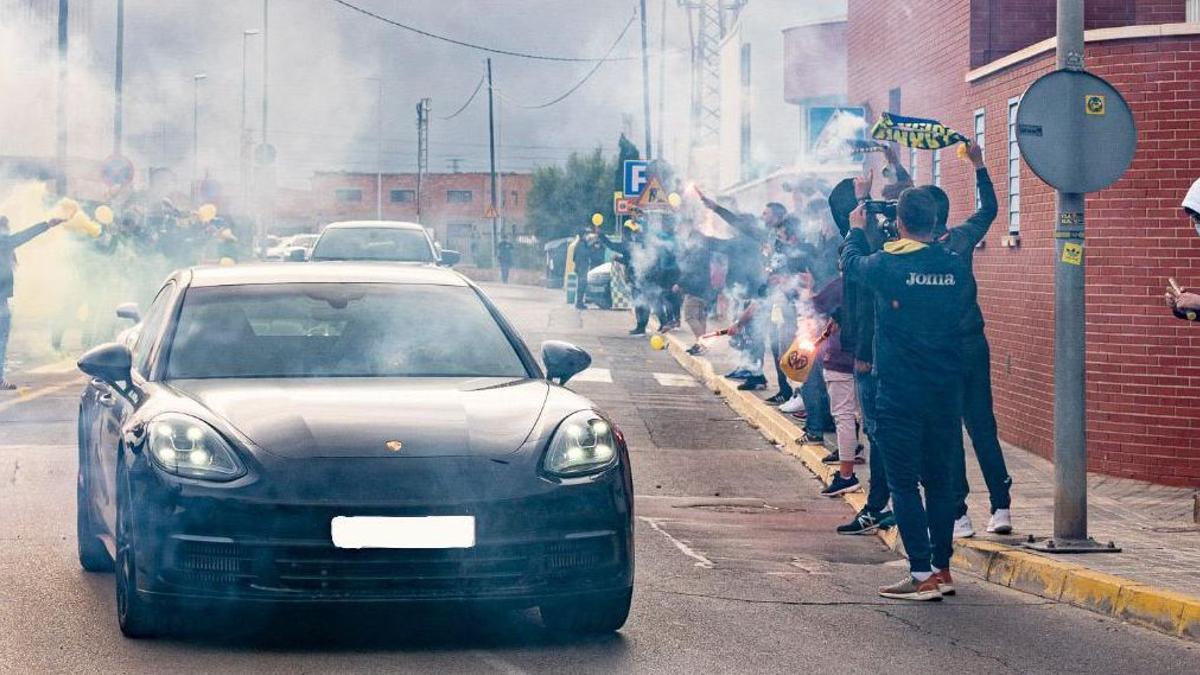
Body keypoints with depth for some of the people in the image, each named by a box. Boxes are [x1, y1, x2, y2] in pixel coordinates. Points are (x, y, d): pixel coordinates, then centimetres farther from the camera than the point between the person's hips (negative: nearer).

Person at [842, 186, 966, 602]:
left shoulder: (887, 265, -13)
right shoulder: (954, 267, -2)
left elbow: (851, 263, 8)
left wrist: (857, 230, 29)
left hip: (899, 395, -4)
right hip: (946, 392, 4)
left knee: (904, 483, -1)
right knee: (940, 480, 13)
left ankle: (922, 575, -6)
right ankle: (942, 569, 18)